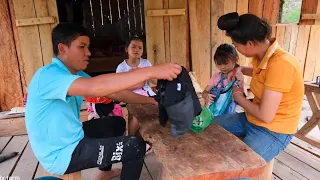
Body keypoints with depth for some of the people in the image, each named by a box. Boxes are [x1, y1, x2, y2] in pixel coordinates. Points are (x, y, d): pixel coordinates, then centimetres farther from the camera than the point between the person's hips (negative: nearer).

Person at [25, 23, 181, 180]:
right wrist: (151, 72, -43)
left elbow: (112, 92, 2)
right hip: (60, 154, -9)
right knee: (137, 146, -11)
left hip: (71, 137, 9)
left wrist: (152, 100, -7)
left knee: (117, 122, 23)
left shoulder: (76, 74, 4)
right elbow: (94, 88, -43)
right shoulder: (48, 75, -25)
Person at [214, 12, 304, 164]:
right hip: (251, 119, 8)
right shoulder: (262, 55, -3)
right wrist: (241, 71, 9)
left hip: (273, 131, -8)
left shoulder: (281, 64, -29)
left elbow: (265, 115, -27)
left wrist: (238, 95, -11)